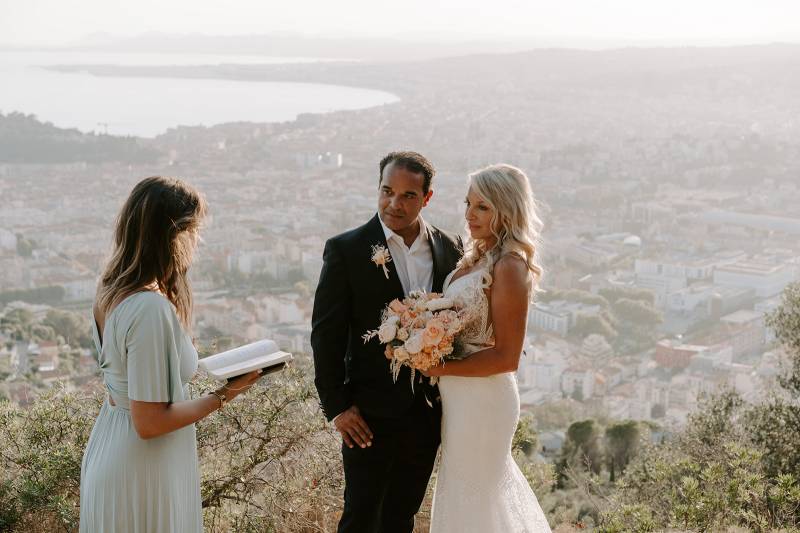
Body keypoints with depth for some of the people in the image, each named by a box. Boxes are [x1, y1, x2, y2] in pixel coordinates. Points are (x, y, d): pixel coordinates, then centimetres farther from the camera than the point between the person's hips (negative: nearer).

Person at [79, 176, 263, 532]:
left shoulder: (113, 290, 0)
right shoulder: (151, 309, -27)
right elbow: (150, 423, -25)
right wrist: (223, 396, -15)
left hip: (108, 448, 9)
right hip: (143, 473, -9)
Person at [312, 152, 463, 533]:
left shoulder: (450, 248, 3)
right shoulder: (346, 249, -8)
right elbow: (326, 334, -7)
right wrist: (336, 406, -10)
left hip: (429, 412, 4)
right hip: (371, 415, -4)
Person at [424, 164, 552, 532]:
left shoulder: (509, 267, -20)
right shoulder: (477, 256, 6)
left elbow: (506, 358, -21)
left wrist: (441, 368, -19)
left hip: (482, 397, -9)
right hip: (458, 394, 9)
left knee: (470, 499, 8)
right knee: (493, 481, 24)